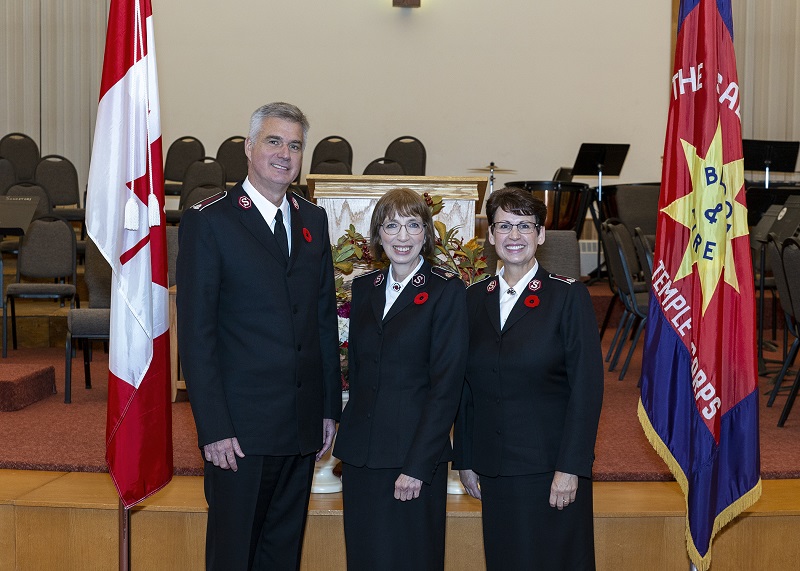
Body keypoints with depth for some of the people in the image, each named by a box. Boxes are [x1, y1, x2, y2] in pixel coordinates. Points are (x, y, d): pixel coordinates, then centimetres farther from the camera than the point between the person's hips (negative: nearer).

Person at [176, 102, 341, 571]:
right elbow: (196, 334, -10)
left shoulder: (314, 220, 10)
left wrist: (331, 407, 9)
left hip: (304, 424, 5)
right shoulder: (208, 221, -7)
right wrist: (213, 428, -15)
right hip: (240, 427, -5)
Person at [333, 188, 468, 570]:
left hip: (414, 453, -5)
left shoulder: (446, 290, -6)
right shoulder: (364, 288, 11)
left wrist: (418, 465, -15)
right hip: (360, 453, 5)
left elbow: (447, 384, -10)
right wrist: (352, 434, 7)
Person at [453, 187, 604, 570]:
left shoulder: (569, 296, -5)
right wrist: (465, 460, 8)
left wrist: (570, 468, -14)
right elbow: (467, 387, 11)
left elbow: (587, 387, -9)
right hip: (494, 471, 4)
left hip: (552, 467, -4)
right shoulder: (475, 299, 8)